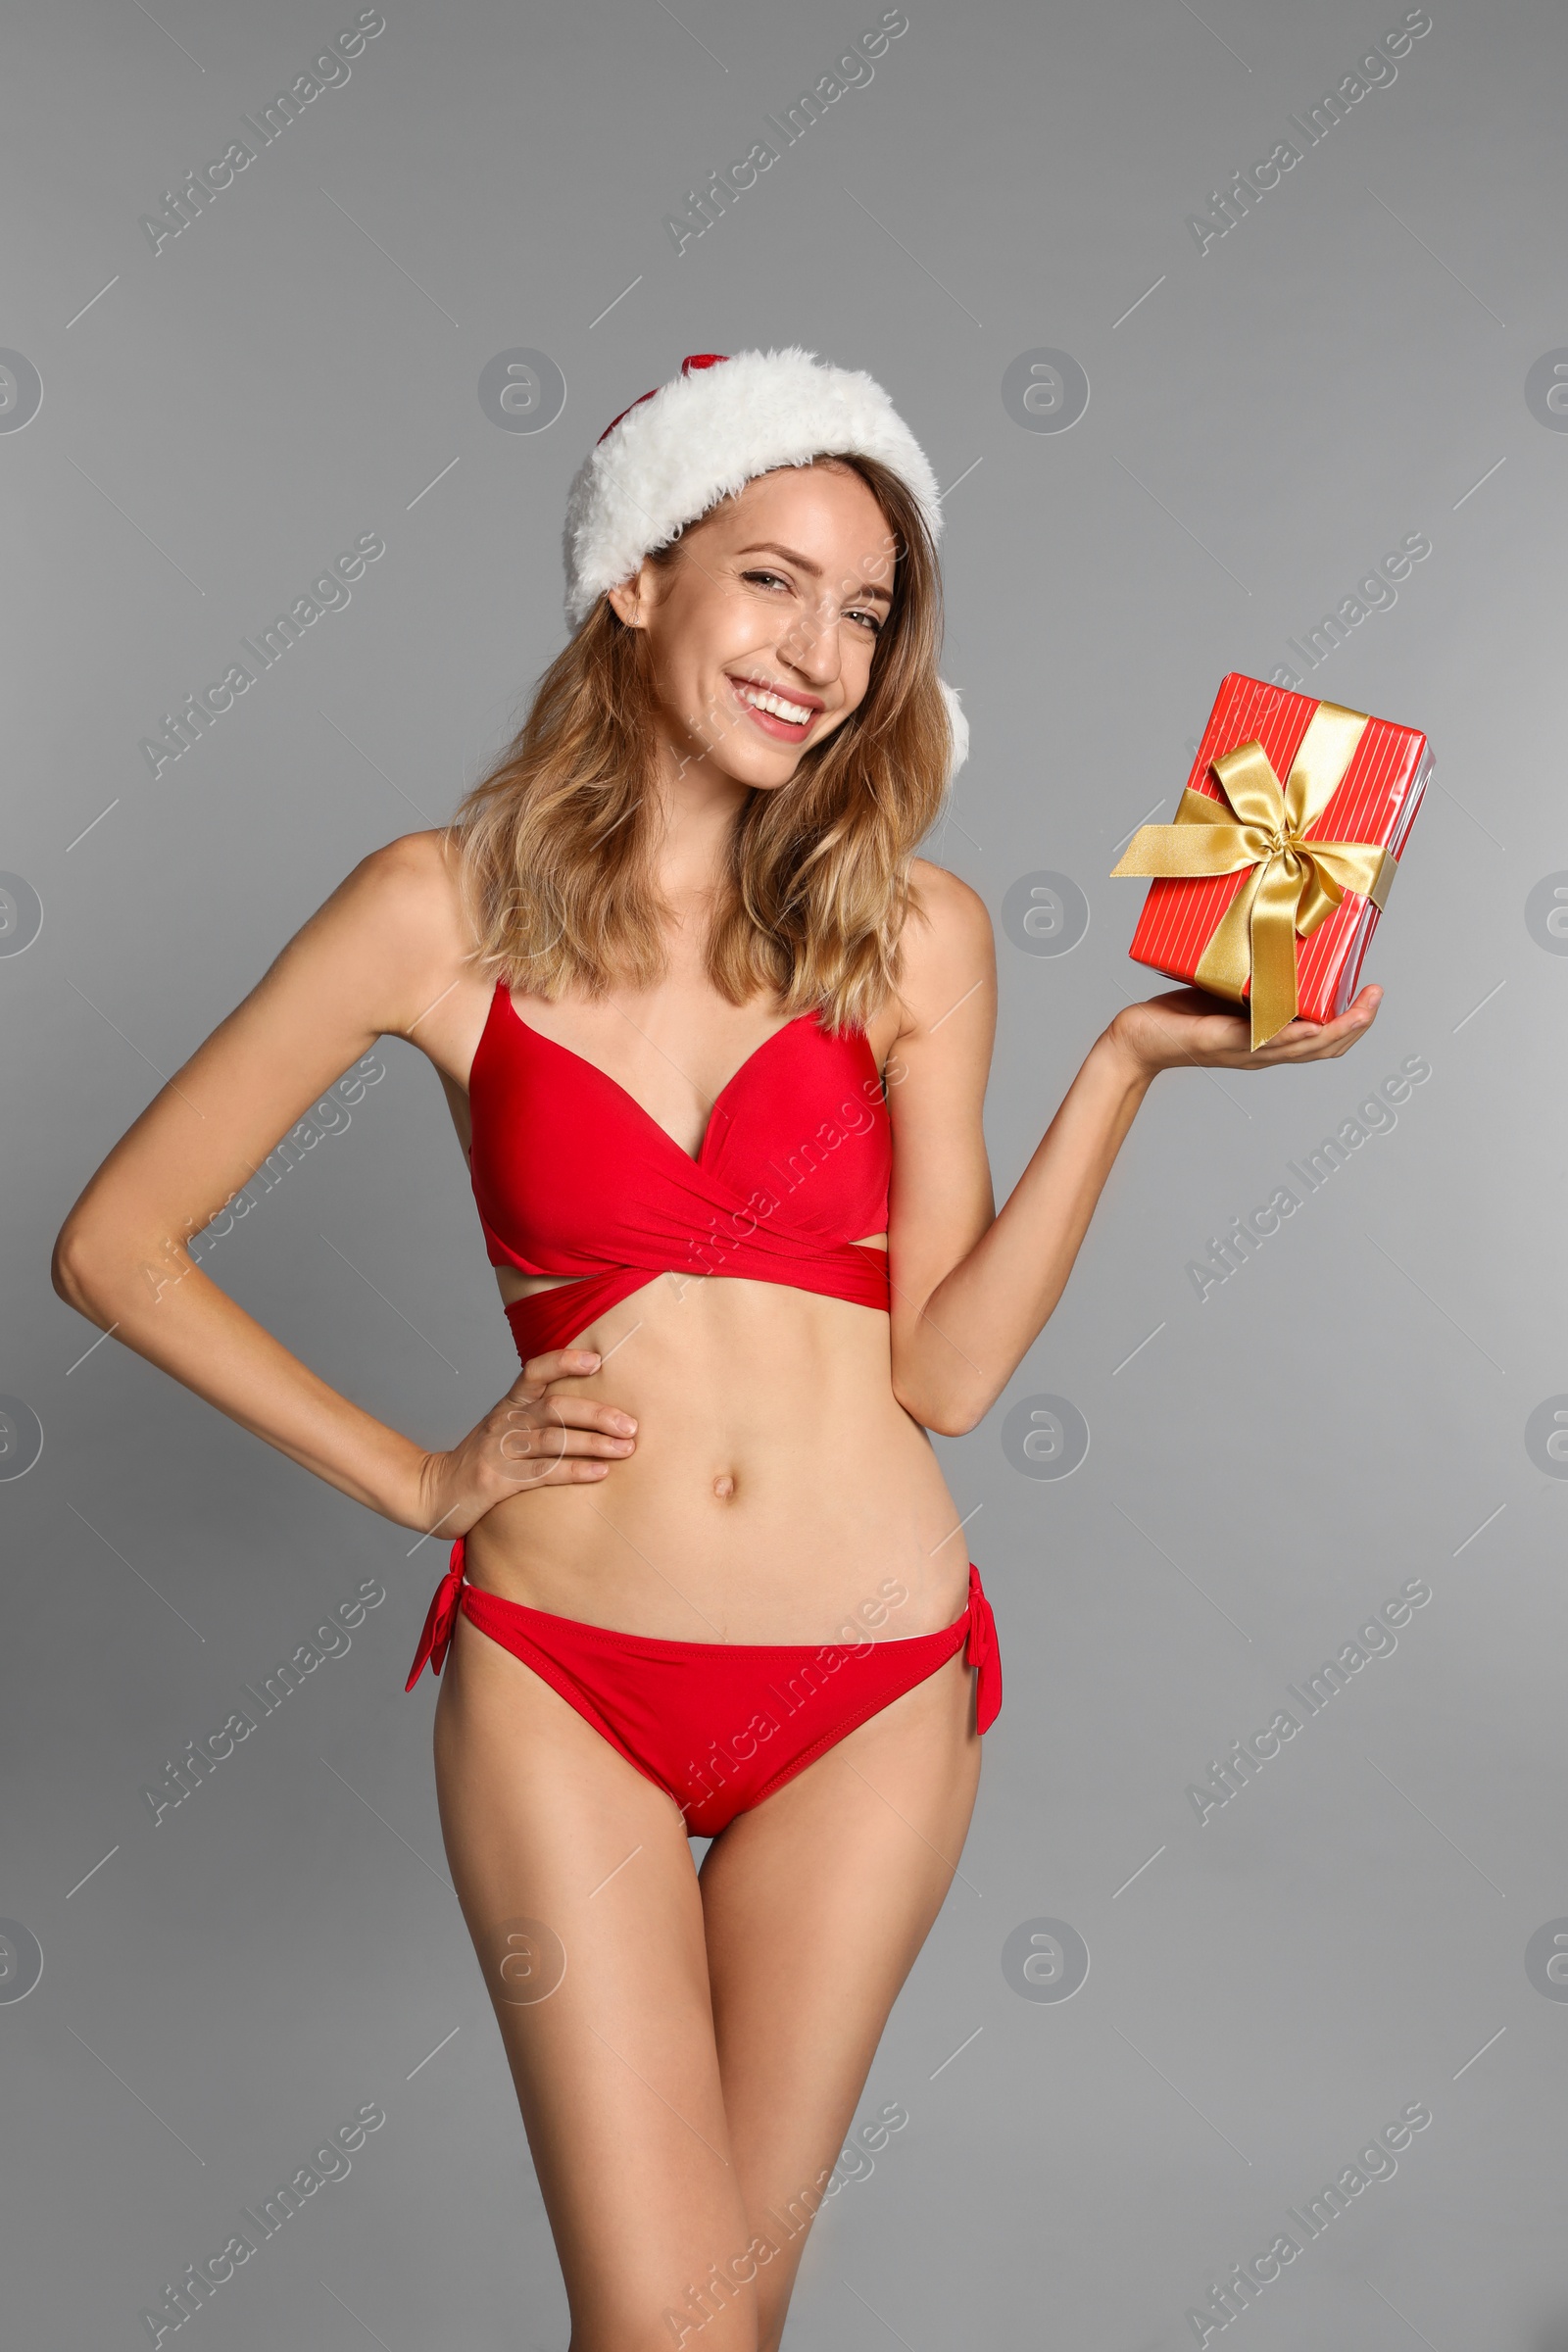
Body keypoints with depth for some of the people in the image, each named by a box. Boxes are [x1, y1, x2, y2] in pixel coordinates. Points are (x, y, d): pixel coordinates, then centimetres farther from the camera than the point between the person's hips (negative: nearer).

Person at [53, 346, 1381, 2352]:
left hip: (869, 1692, 2)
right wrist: (414, 1478, -2)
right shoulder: (445, 908, -3)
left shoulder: (911, 929, 1)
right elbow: (115, 1242, 0)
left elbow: (949, 1366, -5)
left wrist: (1128, 1062, -13)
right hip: (560, 1675, -1)